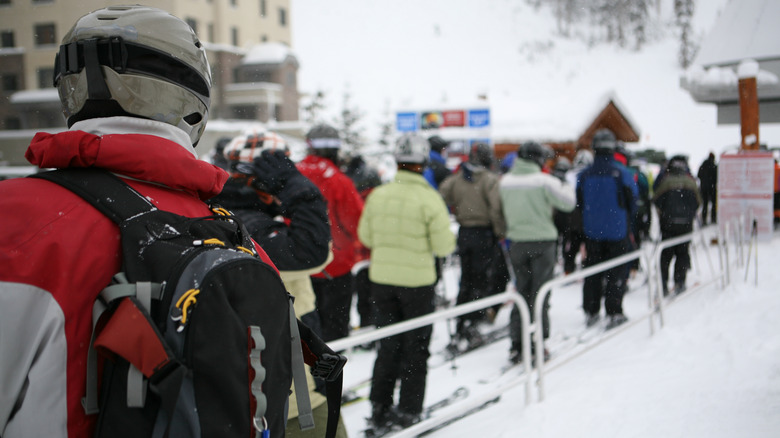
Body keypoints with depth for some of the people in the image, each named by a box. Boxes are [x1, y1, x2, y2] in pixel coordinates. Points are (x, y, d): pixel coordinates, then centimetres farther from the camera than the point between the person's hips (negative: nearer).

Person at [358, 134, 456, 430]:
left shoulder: (378, 195, -4)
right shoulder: (429, 198, -16)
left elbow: (366, 236, 6)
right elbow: (443, 246, -13)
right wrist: (449, 236, 7)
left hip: (381, 279, 4)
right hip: (417, 280, -4)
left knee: (388, 345, 16)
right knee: (415, 347, 11)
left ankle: (380, 409, 18)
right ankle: (408, 411, 16)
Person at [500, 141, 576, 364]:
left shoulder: (505, 182, 0)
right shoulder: (544, 181, -13)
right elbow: (567, 203, -10)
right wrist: (567, 187, 9)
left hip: (517, 243, 4)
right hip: (542, 241, -4)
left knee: (521, 293, 12)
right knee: (539, 295, 3)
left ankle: (517, 345, 10)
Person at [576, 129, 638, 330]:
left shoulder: (584, 175, -4)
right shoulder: (622, 173, -12)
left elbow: (578, 204, 5)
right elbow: (633, 202, -4)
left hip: (592, 232, 3)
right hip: (617, 232, -3)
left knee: (592, 273, 12)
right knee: (616, 273, 5)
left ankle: (591, 312, 16)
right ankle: (614, 313, 5)